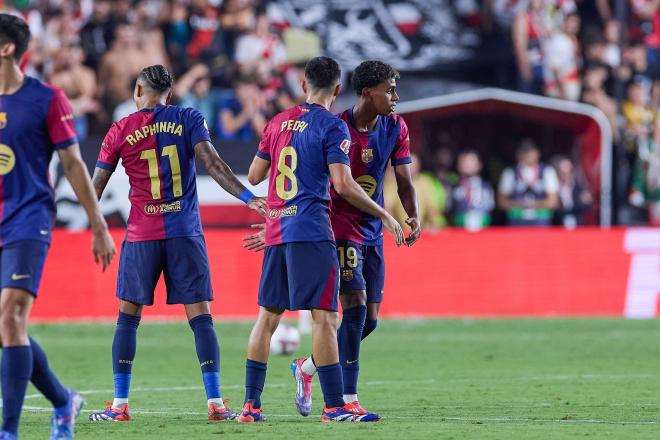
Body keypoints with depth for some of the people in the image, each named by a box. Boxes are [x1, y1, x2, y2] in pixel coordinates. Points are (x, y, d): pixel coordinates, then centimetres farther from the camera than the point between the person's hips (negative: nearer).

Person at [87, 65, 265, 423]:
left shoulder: (120, 131, 3)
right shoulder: (188, 120, 3)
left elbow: (95, 188, 7)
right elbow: (212, 163, -10)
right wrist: (246, 197, -12)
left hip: (141, 234, 0)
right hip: (185, 232, 0)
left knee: (128, 316, 8)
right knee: (200, 315, 0)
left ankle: (119, 405, 5)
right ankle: (215, 402, -6)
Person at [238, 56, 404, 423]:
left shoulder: (278, 123, 14)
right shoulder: (333, 126, -6)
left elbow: (254, 176, 18)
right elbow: (343, 185, -13)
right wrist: (384, 215, -4)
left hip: (276, 230, 7)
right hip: (312, 231, -7)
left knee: (268, 316, 11)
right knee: (324, 316, -7)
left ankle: (251, 404, 10)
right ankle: (335, 406, -10)